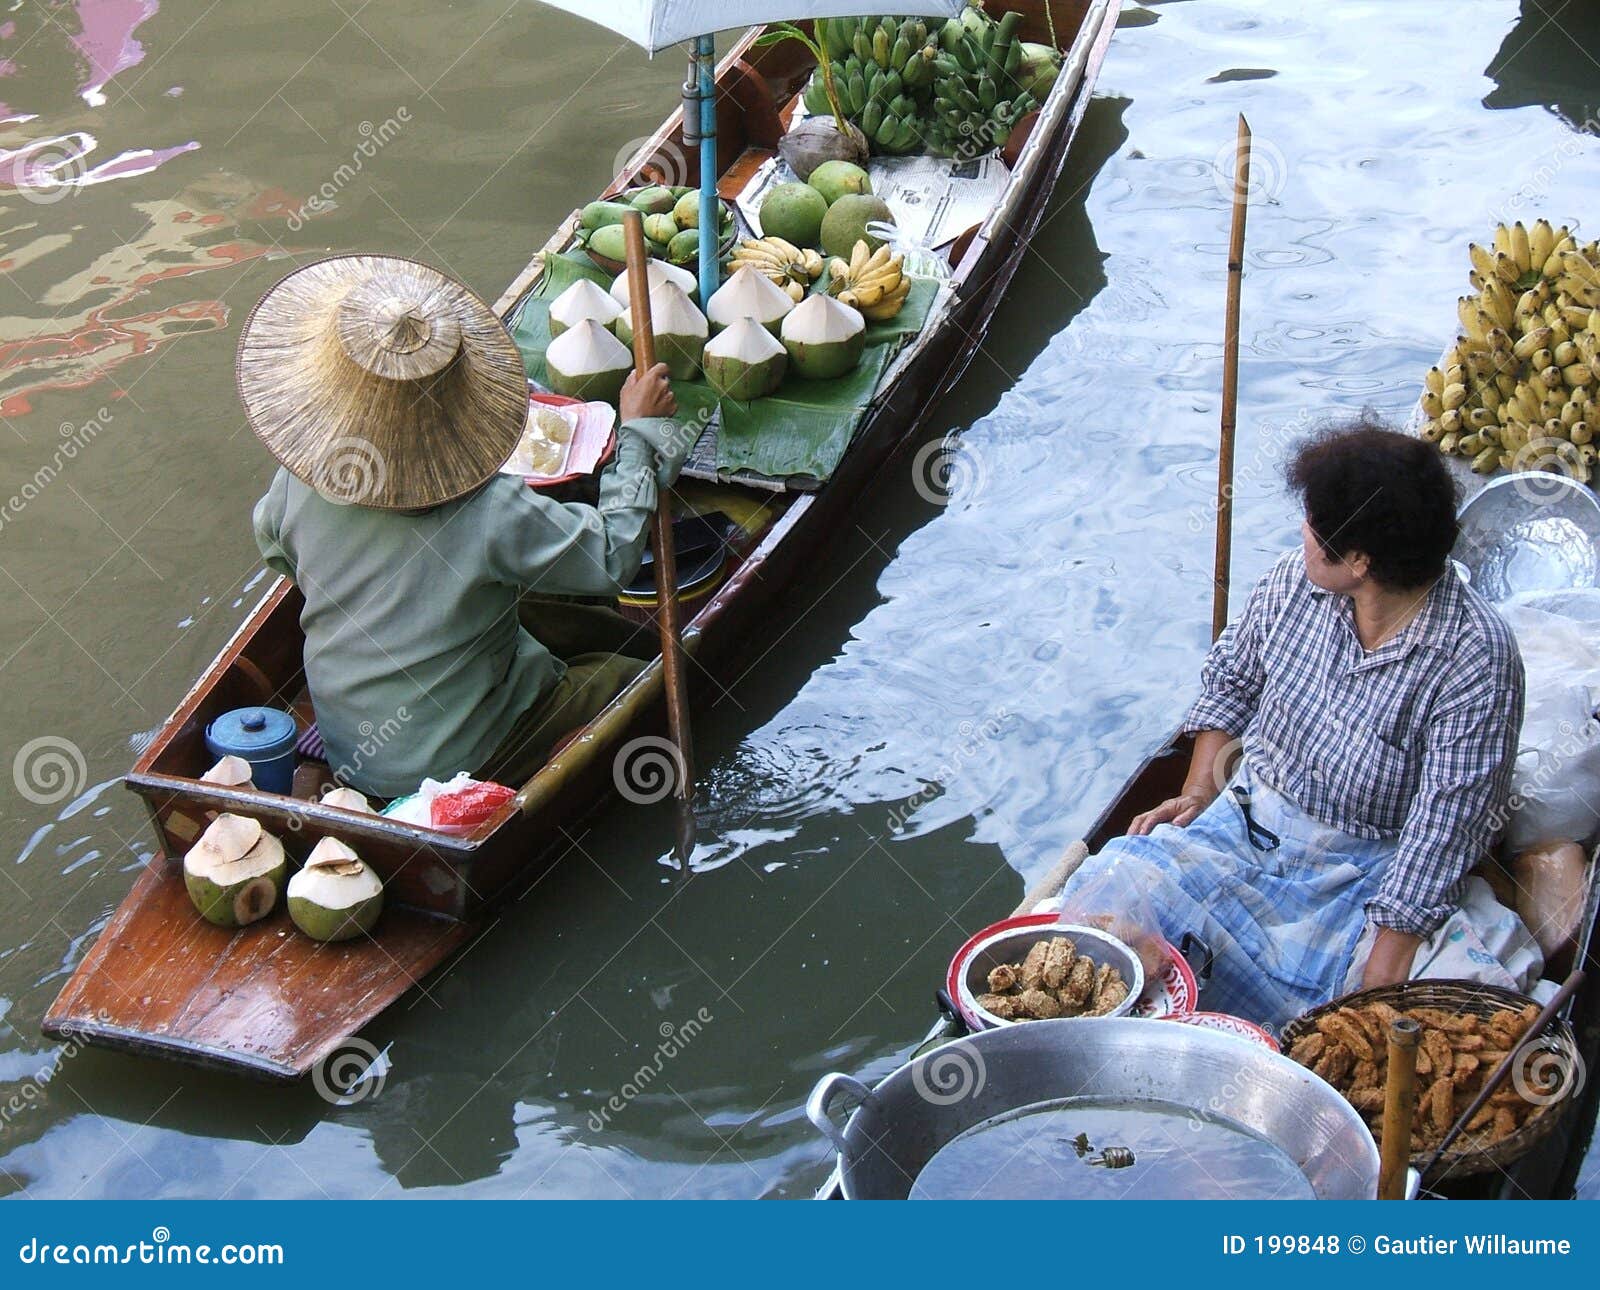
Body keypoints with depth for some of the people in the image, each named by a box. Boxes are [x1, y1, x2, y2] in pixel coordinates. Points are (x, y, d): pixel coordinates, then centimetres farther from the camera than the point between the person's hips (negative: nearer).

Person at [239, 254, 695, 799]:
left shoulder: (296, 484, -15)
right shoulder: (492, 513, -31)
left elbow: (275, 551, 8)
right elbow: (612, 558, -15)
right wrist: (640, 429, -6)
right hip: (453, 764, -6)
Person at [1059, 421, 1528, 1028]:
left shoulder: (1477, 659, -20)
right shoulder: (1294, 581, -4)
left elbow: (1443, 829, -20)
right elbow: (1229, 681, 15)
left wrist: (1380, 977, -24)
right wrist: (1198, 791, 3)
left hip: (1363, 870, -4)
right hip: (1245, 819, 5)